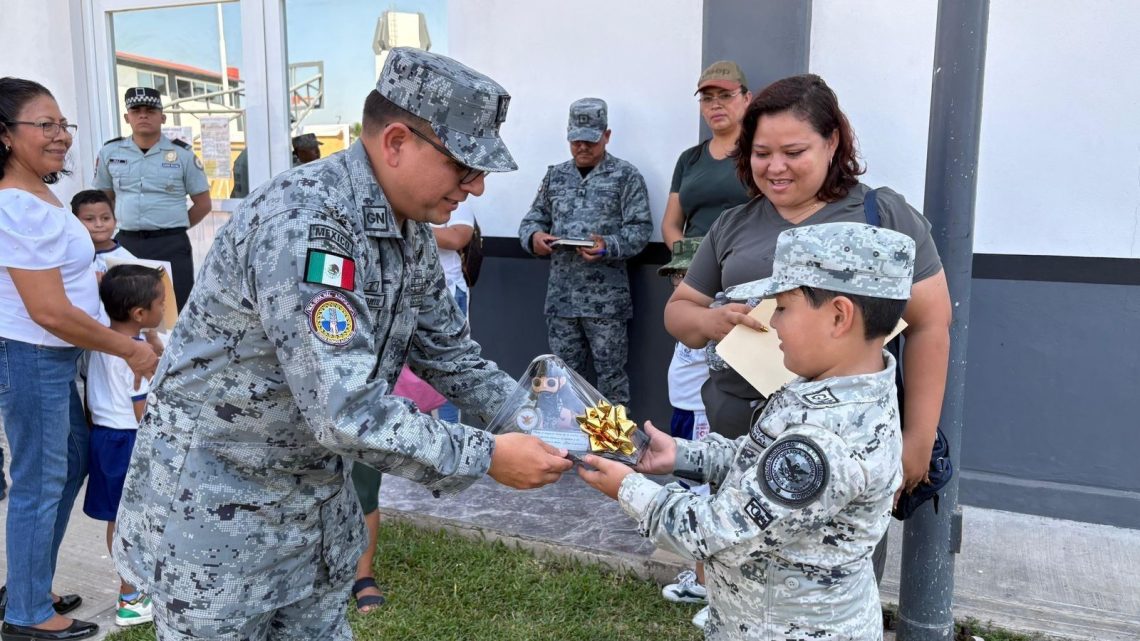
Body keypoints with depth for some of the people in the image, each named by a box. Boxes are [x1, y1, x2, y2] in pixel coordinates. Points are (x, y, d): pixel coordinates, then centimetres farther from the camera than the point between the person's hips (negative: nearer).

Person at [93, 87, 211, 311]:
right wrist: (130, 228, 11)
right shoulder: (109, 152, 7)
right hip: (126, 243, 3)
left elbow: (203, 204, 5)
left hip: (171, 245, -3)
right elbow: (104, 199, 19)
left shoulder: (182, 154, 0)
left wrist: (172, 228, 5)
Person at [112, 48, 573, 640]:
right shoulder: (302, 220, -29)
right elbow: (346, 412, -34)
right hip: (215, 505, -7)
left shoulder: (412, 233, -1)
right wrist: (485, 457, -26)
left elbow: (449, 354, 8)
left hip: (319, 497, 8)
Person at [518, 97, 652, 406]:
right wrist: (534, 236, -7)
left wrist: (608, 247, -23)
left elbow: (640, 228, -6)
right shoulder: (555, 175, 13)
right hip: (561, 296, 4)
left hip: (606, 298, -4)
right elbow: (532, 219, 16)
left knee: (610, 375, 3)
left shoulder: (626, 176, 0)